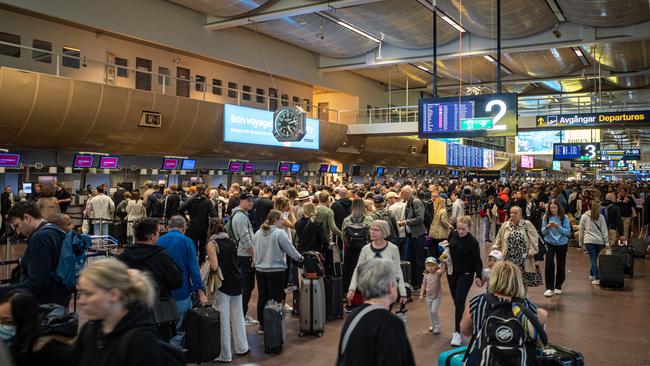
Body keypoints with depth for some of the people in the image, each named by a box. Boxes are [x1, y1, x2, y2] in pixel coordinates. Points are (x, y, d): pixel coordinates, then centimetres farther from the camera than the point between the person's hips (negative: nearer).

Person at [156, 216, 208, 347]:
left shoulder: (159, 241, 5)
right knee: (180, 331, 4)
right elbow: (194, 268, -11)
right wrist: (200, 292, -8)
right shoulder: (186, 241, -6)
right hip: (181, 292, -4)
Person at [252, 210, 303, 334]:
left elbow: (255, 252, 13)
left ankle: (262, 325, 23)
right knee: (275, 299, 1)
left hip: (260, 270, 7)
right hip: (276, 271, -6)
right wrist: (300, 258, 6)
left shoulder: (258, 234, 5)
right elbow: (290, 250, -10)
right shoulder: (279, 233, -15)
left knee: (262, 298, 14)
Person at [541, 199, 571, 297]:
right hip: (550, 243, 0)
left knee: (561, 265, 9)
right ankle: (549, 288, -9)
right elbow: (543, 232, 2)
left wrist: (558, 227, -23)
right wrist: (547, 227, -19)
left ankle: (558, 287, 25)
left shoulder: (564, 218, -7)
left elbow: (568, 232, -8)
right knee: (549, 263, -13)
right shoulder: (546, 217, -3)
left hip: (562, 244, 0)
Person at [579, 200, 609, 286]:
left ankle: (597, 278, -12)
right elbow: (604, 230, 6)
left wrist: (581, 242, 14)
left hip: (589, 241, -2)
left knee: (593, 259, -4)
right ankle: (591, 274, 29)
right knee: (594, 258, 15)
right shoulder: (601, 217, 8)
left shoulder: (584, 216, 4)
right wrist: (606, 242, 8)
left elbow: (581, 230, 7)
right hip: (599, 241, 2)